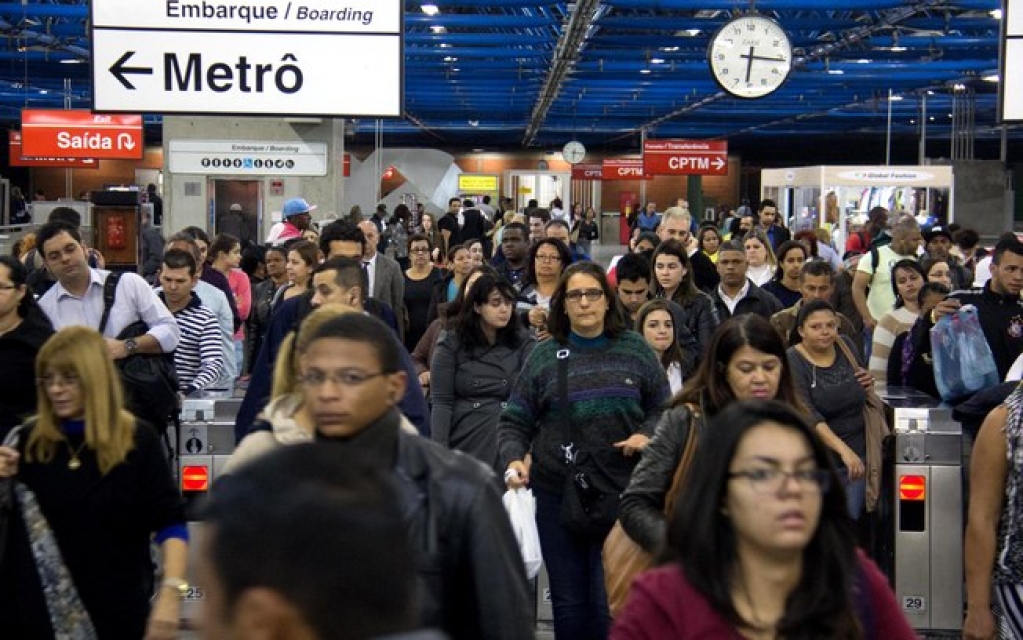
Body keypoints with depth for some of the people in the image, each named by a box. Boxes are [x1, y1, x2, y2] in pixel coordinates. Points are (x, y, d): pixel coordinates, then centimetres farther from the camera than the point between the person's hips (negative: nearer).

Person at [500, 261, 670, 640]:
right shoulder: (545, 356, 3)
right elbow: (515, 421, 4)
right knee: (569, 602, 11)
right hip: (558, 493, 1)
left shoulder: (634, 349, 5)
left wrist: (647, 434, -7)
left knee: (611, 604, -2)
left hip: (622, 493, -1)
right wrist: (514, 459, -14)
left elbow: (663, 407, 13)